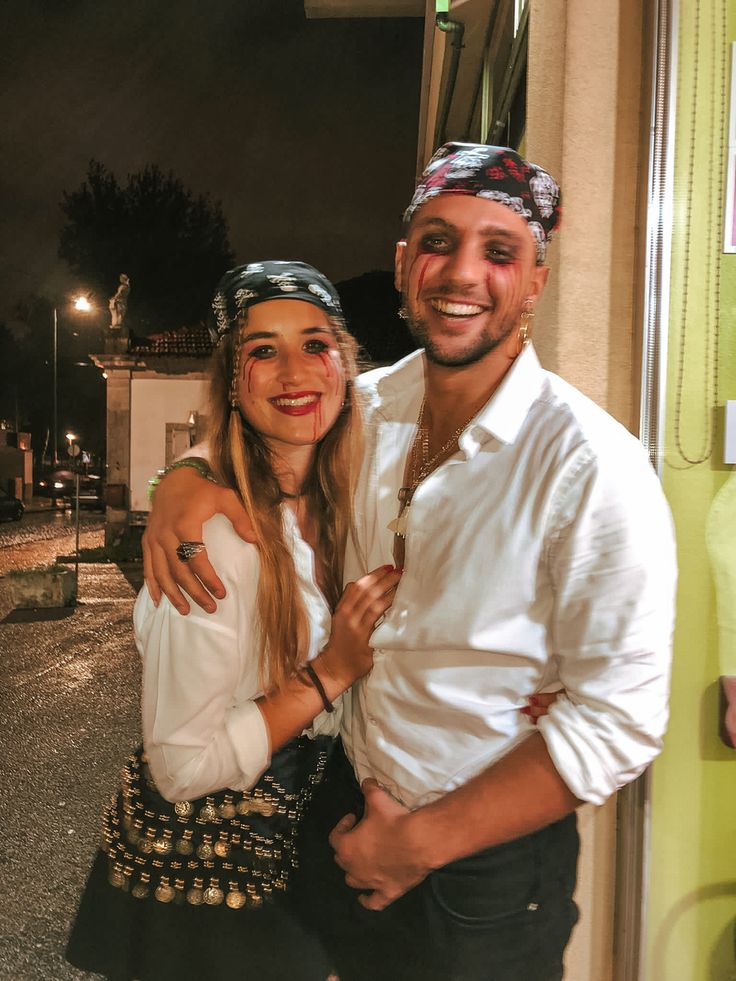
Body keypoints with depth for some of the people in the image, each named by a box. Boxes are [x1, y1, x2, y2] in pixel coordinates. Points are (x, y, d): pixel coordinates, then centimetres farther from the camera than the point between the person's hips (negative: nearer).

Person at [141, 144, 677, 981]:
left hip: (487, 860, -4)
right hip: (345, 813, 5)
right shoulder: (368, 406, -7)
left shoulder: (592, 465, -23)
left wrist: (422, 842, -16)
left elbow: (618, 721, -22)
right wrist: (183, 482, -11)